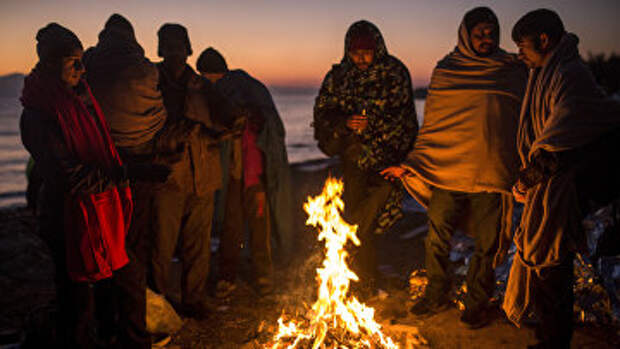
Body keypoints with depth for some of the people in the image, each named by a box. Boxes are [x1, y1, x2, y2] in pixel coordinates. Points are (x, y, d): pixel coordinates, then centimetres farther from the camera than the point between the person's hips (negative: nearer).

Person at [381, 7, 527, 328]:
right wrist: (412, 163, 2)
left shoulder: (513, 71, 8)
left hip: (491, 174, 0)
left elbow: (524, 123, 11)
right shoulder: (445, 72, 7)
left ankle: (477, 302, 26)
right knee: (436, 238, 4)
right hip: (448, 170, 0)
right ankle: (437, 295, 25)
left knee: (486, 243, 7)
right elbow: (432, 124, 8)